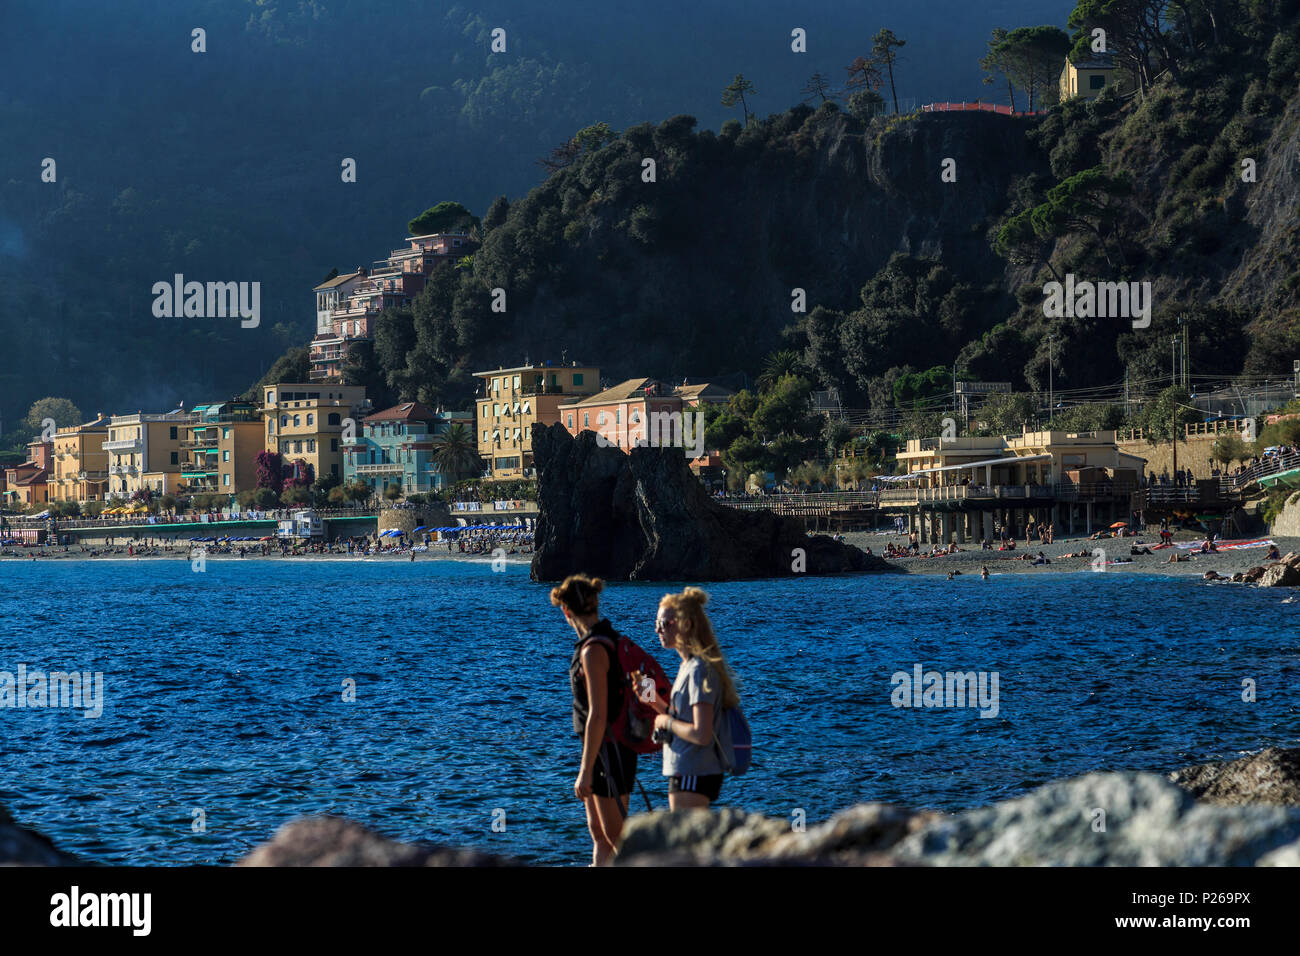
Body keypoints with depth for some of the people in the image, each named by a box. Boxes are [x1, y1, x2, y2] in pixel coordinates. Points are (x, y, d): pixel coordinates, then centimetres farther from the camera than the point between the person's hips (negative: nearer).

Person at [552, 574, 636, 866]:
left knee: (617, 838, -4)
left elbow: (598, 716, -24)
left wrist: (586, 772, -22)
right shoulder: (608, 639, 9)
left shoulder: (593, 650, -21)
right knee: (599, 834, 16)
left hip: (608, 751, -10)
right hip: (604, 751, 10)